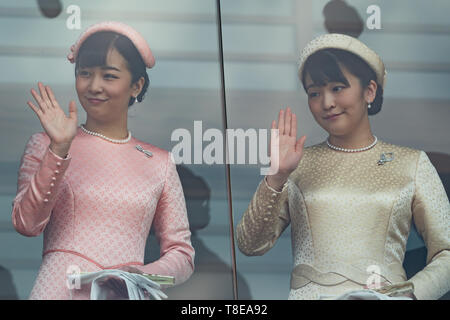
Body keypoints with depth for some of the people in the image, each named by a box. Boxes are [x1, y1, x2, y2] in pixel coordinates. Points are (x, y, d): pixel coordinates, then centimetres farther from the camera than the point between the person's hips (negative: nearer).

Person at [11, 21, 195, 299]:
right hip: (60, 290, 0)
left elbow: (182, 253, 11)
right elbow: (26, 224, -4)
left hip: (128, 296, 0)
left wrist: (146, 275, -8)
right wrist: (59, 149, -10)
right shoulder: (45, 146, 9)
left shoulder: (159, 163, 12)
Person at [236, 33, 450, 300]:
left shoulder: (411, 164, 12)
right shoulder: (300, 164, 15)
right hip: (309, 294, 1)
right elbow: (251, 245, 7)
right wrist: (277, 177, -5)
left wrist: (410, 292, -10)